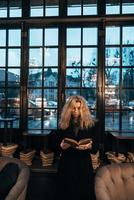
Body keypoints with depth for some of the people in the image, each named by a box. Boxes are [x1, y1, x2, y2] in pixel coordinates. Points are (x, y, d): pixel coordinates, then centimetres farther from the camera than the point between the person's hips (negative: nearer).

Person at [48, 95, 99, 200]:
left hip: (84, 164, 0)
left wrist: (89, 146, -22)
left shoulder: (91, 124, -2)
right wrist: (61, 146, -17)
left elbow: (96, 146, -2)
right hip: (66, 164, 1)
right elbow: (53, 144, 3)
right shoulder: (63, 124, 0)